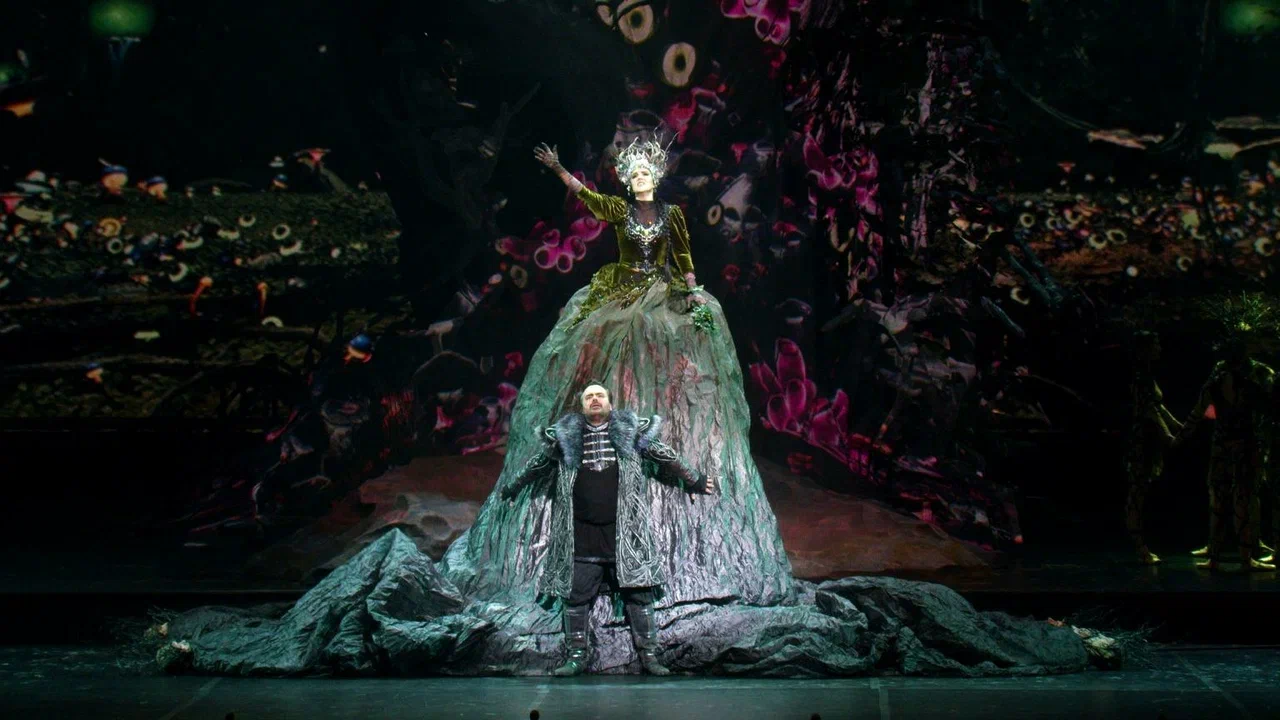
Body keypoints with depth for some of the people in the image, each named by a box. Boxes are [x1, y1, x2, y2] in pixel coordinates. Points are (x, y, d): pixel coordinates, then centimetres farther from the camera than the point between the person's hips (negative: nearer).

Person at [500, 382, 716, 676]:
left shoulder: (630, 431, 8)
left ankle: (648, 654, 8)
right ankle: (578, 655, 13)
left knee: (638, 592, 0)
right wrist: (513, 488, 34)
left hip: (625, 530, -1)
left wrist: (697, 480, 22)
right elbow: (539, 464, 24)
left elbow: (666, 458, 17)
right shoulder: (566, 436, 8)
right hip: (581, 534, 1)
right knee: (576, 594, 2)